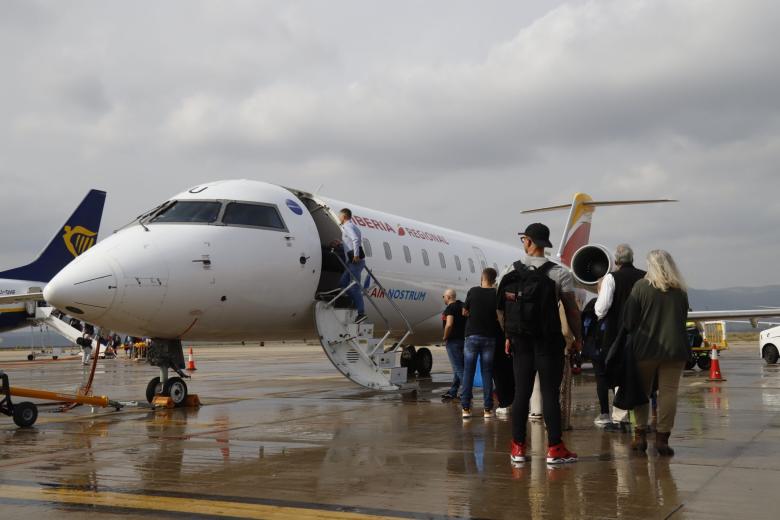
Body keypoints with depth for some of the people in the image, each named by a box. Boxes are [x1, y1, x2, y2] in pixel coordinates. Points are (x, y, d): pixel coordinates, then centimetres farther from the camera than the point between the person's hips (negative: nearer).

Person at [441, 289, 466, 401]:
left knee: (458, 367, -7)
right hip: (463, 339, 9)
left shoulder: (450, 308, -15)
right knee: (458, 367, 14)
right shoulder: (462, 306, 12)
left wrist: (445, 337, -14)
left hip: (453, 340, -9)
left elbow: (449, 324, -27)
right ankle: (453, 391, 23)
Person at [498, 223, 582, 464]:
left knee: (521, 392, 7)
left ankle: (518, 448, 11)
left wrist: (509, 335, 16)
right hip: (549, 342, -3)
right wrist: (577, 338, 6)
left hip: (521, 342, 3)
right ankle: (555, 448, 3)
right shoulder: (559, 274, -6)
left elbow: (501, 310, 5)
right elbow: (571, 309, -5)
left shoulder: (510, 272, 3)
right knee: (550, 393, 0)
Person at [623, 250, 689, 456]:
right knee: (668, 392, 3)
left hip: (645, 348, -1)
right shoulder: (680, 290, 6)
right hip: (674, 348, 2)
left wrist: (635, 336, 11)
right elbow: (683, 318, 16)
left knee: (642, 391, 12)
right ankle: (662, 437, 2)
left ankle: (640, 435, 13)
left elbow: (628, 320, -5)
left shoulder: (641, 286, -6)